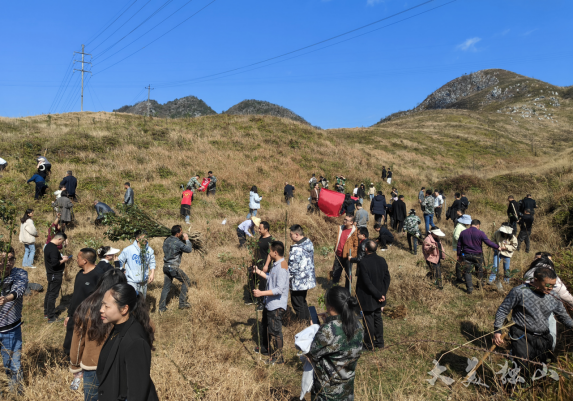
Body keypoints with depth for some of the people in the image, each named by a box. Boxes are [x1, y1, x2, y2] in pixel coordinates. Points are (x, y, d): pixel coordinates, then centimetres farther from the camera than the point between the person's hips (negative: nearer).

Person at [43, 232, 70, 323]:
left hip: (50, 273, 11)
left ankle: (46, 312, 32)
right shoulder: (54, 249, -24)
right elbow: (55, 263, -28)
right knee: (53, 295, -3)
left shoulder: (48, 246, 8)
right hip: (55, 275, -11)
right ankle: (51, 317, 3)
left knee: (49, 293, 20)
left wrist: (61, 257, 10)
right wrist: (63, 260, -13)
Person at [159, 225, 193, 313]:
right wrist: (187, 239, 0)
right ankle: (182, 303, 10)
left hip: (166, 266, 8)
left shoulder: (167, 240, 7)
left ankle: (162, 307, 17)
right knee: (186, 282, 9)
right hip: (174, 267, -8)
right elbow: (189, 250, -9)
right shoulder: (178, 242, -18)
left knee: (166, 287, 15)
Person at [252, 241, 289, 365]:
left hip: (277, 306, -11)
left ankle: (278, 358, 15)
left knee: (275, 331, 1)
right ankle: (265, 348, 45)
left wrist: (261, 293, -31)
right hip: (270, 304, 11)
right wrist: (259, 272, 10)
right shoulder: (276, 264, 6)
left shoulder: (282, 267, -26)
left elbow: (279, 289, -30)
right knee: (265, 326, 25)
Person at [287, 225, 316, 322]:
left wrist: (288, 278, -8)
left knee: (297, 303, 7)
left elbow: (293, 267, -21)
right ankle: (307, 318, 36)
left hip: (298, 281, -9)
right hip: (308, 278, 9)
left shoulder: (296, 249, -26)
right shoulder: (309, 242, 1)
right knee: (303, 300, 24)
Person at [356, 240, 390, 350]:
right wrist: (383, 293, 3)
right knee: (378, 317, 20)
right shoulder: (382, 260, -4)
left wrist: (379, 295, -14)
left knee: (368, 320, 7)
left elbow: (367, 282, -23)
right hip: (378, 298, 6)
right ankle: (380, 341, 32)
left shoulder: (363, 263, -24)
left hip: (368, 298, -6)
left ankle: (369, 344, 19)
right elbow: (387, 278, 1)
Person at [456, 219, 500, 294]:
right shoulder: (480, 233, -11)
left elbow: (459, 245, 7)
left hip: (466, 255, 2)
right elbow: (489, 243, -15)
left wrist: (458, 254, 17)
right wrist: (498, 247, 0)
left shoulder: (463, 233, 1)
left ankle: (469, 289, 3)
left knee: (467, 271, 8)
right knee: (481, 270, 23)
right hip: (477, 256, -2)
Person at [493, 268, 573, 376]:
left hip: (544, 338, 5)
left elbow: (563, 316, 18)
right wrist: (497, 330, -9)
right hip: (522, 337, -5)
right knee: (522, 371, -12)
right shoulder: (519, 292, -13)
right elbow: (503, 310, -6)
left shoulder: (553, 296, 3)